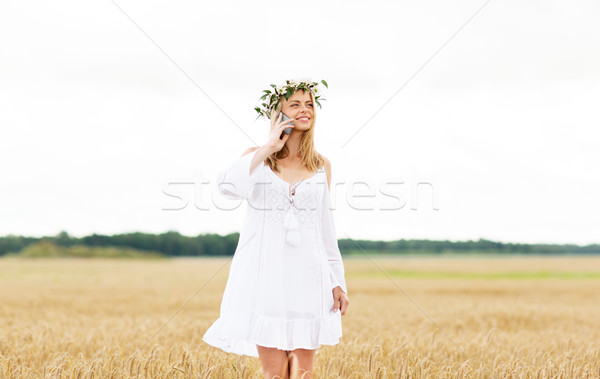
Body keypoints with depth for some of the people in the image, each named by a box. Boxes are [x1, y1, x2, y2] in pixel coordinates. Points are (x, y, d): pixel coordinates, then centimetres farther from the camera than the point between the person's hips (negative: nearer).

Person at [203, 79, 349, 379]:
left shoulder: (322, 166, 11)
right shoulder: (256, 158, 4)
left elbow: (326, 228, 14)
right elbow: (228, 186, -18)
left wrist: (338, 283, 10)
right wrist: (268, 148, -12)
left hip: (306, 276, 2)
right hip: (265, 274, -2)